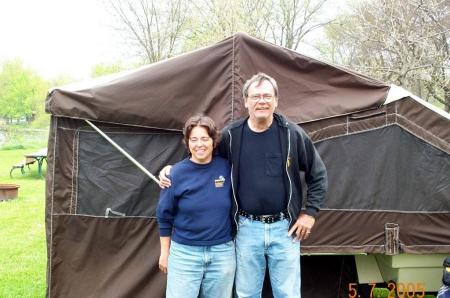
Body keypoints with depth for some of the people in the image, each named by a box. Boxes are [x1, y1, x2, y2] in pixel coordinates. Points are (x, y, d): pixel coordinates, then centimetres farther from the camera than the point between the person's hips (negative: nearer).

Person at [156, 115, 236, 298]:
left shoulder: (226, 167, -3)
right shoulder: (177, 173, -7)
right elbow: (164, 216, 1)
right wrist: (165, 252, 4)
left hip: (223, 253, 2)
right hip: (184, 253, -1)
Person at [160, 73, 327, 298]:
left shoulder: (292, 134, -4)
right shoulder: (231, 135, -2)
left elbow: (318, 174, 5)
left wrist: (310, 212, 2)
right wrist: (173, 170, -2)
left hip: (284, 227, -1)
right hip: (247, 228, 1)